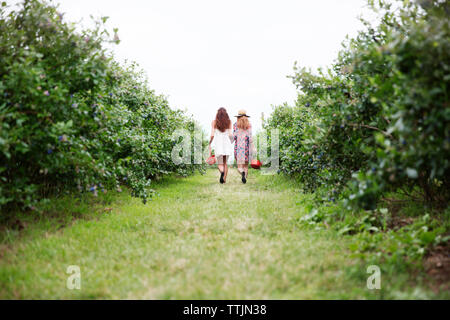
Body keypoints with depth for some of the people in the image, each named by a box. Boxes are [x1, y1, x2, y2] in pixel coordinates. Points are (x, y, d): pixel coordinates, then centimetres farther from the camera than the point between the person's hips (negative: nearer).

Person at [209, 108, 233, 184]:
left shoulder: (214, 122, -2)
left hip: (218, 144, -1)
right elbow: (230, 134, -3)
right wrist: (231, 141, 17)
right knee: (225, 163, 15)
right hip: (226, 143, 1)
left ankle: (222, 172, -26)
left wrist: (210, 143, 8)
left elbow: (212, 135, -7)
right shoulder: (228, 122, 1)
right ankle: (224, 179, 11)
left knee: (220, 163, 5)